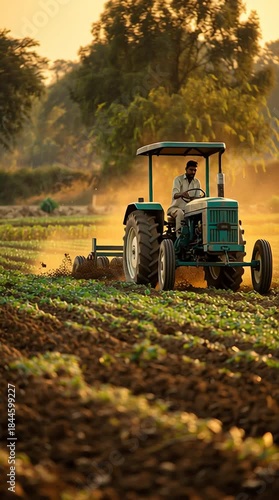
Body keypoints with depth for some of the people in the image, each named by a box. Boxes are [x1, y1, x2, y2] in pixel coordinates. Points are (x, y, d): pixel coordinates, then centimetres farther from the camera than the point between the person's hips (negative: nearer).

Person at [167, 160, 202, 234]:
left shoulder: (197, 182, 8)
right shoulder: (178, 179, -6)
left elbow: (198, 198, 4)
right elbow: (175, 195, -23)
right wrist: (182, 194, -48)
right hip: (176, 207, -4)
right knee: (180, 213, -39)